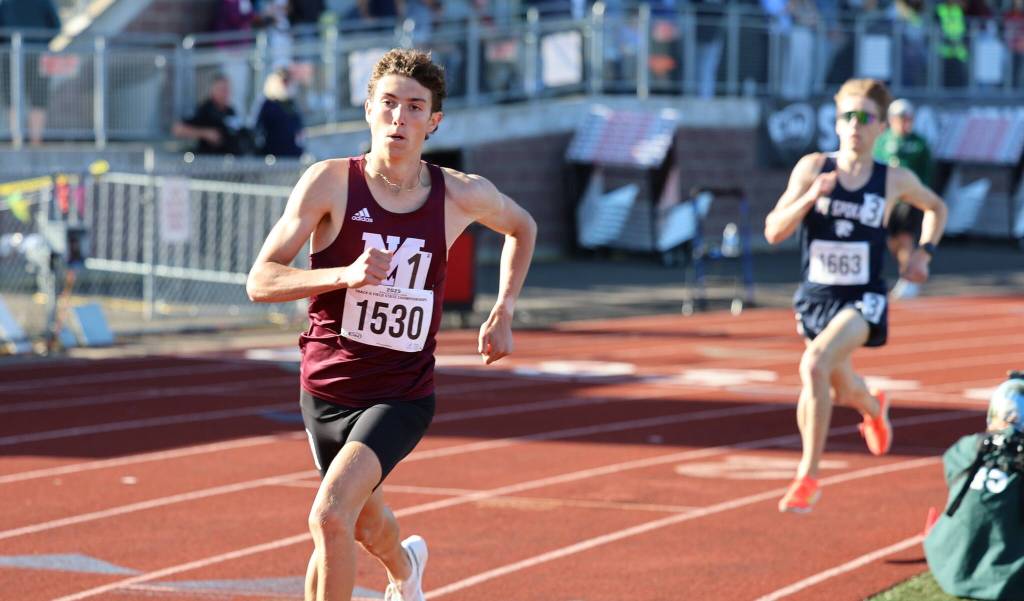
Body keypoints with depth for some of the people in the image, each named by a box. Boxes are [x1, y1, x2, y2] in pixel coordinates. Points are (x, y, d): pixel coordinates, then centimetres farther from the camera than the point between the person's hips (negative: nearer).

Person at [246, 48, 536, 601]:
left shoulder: (461, 195, -7)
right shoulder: (330, 183, -12)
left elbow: (522, 227, 17)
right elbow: (260, 282, -16)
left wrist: (502, 316, 11)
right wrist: (345, 275, -30)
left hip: (403, 395, -2)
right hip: (326, 389, 2)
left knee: (330, 517, -25)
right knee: (364, 524, 23)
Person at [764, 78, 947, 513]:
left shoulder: (895, 180, -4)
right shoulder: (813, 168, -6)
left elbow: (936, 208, 18)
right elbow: (773, 232, -11)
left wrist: (924, 252, 3)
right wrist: (810, 196, -25)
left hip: (863, 300, -3)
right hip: (816, 297, 3)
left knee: (815, 364, -29)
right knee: (841, 390, 22)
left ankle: (808, 476, -20)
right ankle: (874, 409, 62)